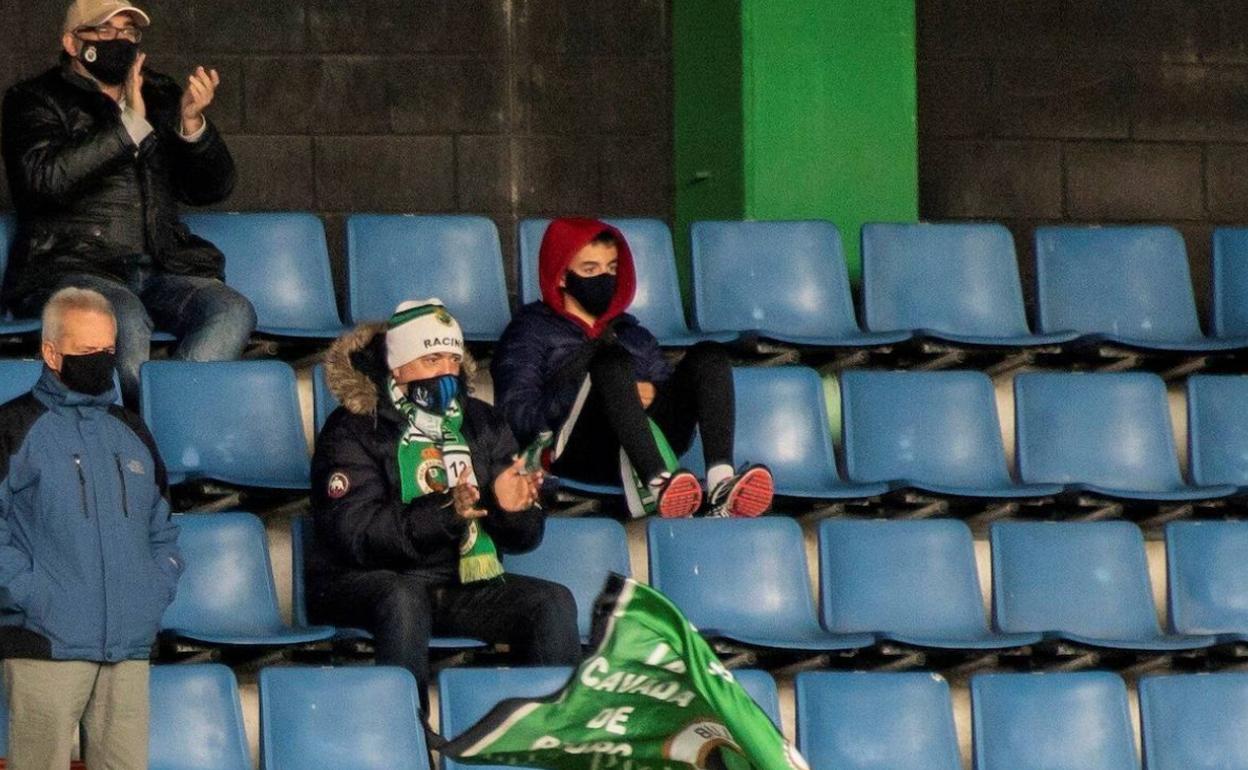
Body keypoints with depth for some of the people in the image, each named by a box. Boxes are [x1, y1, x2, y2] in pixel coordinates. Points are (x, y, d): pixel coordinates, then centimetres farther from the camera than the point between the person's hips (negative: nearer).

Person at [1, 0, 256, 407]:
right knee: (126, 319, -37)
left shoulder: (161, 96, 21)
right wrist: (130, 125, -12)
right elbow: (46, 178, -12)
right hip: (71, 266, -4)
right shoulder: (34, 100, 7)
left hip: (161, 267, 5)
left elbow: (212, 188, 16)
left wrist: (192, 124, -3)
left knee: (233, 312, -26)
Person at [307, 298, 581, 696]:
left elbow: (523, 538, 8)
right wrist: (444, 511, -31)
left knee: (554, 602, -16)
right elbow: (356, 533, -18)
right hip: (367, 582, -5)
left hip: (463, 584, 5)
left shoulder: (481, 425, 12)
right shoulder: (353, 431, -4)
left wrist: (512, 508, -17)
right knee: (403, 601, -37)